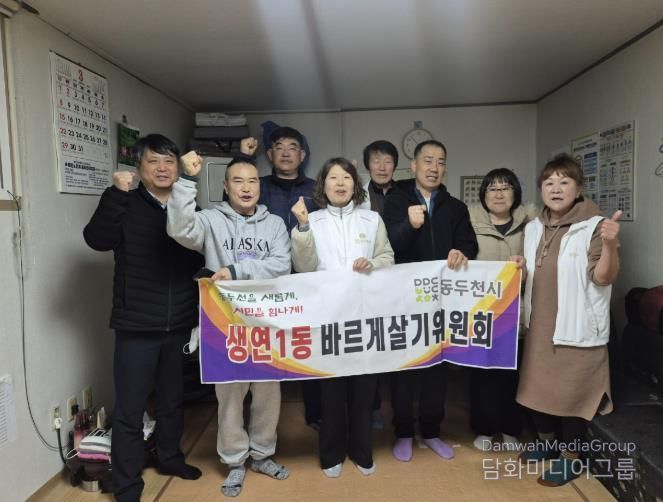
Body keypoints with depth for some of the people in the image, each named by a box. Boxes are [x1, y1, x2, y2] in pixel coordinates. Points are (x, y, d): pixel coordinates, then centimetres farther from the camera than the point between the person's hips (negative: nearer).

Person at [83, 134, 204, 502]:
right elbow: (96, 239, -21)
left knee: (172, 399, 20)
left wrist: (202, 311, 1)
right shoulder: (126, 206, -4)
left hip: (179, 325, 4)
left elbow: (202, 261, 9)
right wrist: (116, 193, -27)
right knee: (129, 409, 4)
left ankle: (169, 457, 41)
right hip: (135, 327, -3)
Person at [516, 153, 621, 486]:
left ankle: (570, 457, 25)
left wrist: (610, 245, -35)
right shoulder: (534, 228, 7)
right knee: (538, 385, 17)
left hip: (577, 328, -6)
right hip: (540, 325, 6)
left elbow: (603, 278, -20)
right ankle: (546, 442, 39)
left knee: (572, 392, 5)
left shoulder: (593, 226, -12)